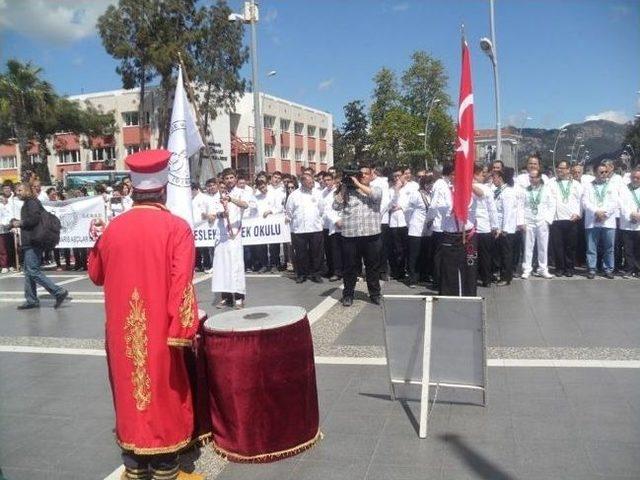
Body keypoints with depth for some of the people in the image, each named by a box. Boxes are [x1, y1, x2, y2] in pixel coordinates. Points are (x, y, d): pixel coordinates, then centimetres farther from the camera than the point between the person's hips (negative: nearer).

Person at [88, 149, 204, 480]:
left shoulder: (113, 228, 0)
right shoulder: (176, 228, -12)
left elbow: (96, 274, 16)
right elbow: (181, 284, -18)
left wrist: (97, 242, 31)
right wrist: (184, 329, -15)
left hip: (122, 333, 4)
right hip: (159, 331, -4)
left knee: (130, 393, 16)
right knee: (164, 396, 9)